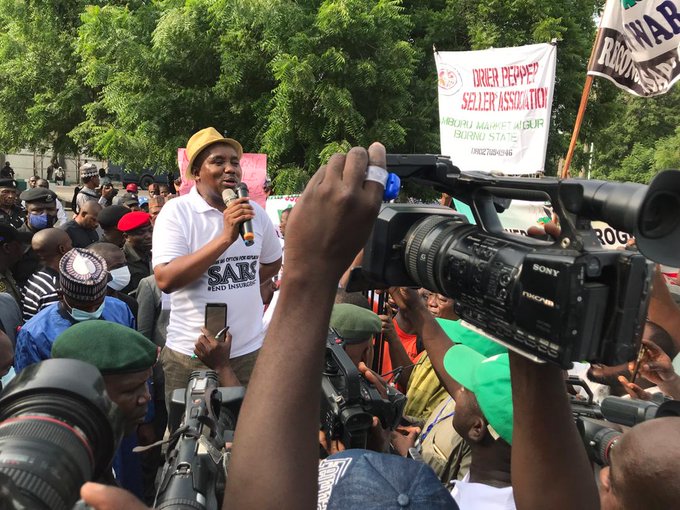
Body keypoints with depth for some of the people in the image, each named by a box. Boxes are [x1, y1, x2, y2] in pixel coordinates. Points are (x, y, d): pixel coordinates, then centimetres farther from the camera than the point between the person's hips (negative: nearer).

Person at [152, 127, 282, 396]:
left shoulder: (255, 212, 4)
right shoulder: (176, 211, -8)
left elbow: (272, 262, 20)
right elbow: (165, 280, -21)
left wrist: (236, 286, 7)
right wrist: (226, 237, -25)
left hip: (250, 351, 3)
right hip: (190, 354, -3)